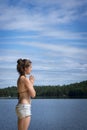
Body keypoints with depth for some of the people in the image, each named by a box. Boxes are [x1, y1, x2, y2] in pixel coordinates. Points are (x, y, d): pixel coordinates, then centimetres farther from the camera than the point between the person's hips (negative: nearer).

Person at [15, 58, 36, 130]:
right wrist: (32, 82, 2)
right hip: (24, 107, -10)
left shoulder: (20, 78, 14)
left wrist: (30, 82, 15)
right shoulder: (25, 79, -13)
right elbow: (33, 95, -11)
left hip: (21, 106, 10)